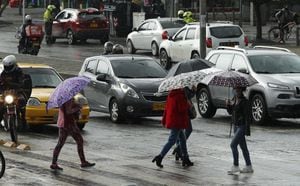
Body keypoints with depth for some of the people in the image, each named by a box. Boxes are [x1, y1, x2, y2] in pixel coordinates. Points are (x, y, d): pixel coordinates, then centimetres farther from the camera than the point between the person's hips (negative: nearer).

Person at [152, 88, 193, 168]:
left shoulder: (171, 95, 10)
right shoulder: (180, 96, -16)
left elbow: (166, 108, 14)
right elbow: (182, 109, -21)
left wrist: (164, 120, 18)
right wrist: (188, 105, -2)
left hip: (171, 121, 10)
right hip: (177, 122, -10)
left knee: (182, 139, 17)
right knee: (172, 141, -8)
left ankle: (185, 159, 20)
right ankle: (159, 157, -15)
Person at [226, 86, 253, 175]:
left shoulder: (244, 101, -16)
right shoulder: (234, 98, 8)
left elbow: (247, 116, -18)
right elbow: (232, 110, 19)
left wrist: (247, 130, -21)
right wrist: (228, 104, -2)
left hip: (242, 126, -9)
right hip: (236, 125, 9)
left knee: (233, 145, -14)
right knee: (243, 146, 13)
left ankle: (235, 167, -11)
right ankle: (249, 167, 20)